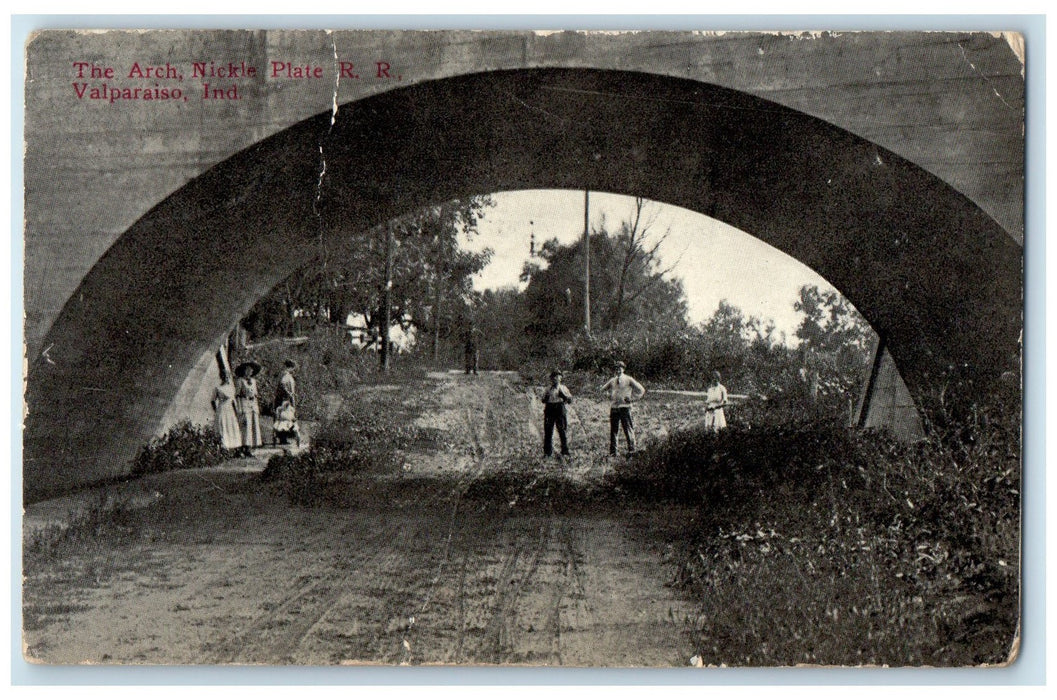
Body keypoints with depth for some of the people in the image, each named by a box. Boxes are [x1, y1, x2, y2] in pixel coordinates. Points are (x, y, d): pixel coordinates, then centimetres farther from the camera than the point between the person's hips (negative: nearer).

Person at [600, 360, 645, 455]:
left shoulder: (628, 379, 2)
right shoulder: (612, 381, 13)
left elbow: (641, 390, 2)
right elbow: (603, 389, 28)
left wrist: (632, 398, -4)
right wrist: (609, 395, 12)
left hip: (624, 407, -4)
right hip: (613, 407, 4)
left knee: (628, 429, -5)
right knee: (613, 429, 5)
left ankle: (631, 450, 1)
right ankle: (613, 451, 12)